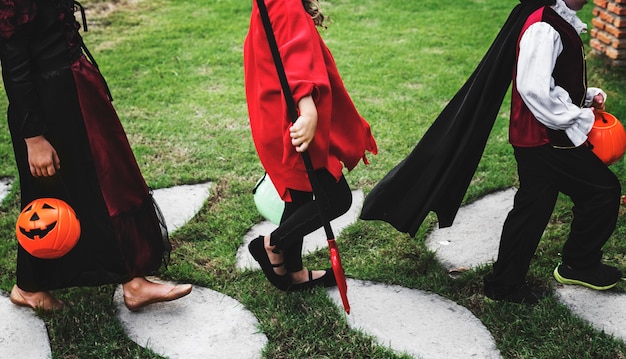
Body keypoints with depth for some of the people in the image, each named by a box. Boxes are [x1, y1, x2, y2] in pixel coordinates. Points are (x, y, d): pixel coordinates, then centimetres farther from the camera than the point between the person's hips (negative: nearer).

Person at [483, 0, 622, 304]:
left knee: (531, 210, 13)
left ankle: (504, 284, 23)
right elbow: (534, 90, -27)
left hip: (541, 139, 10)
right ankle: (579, 265, 16)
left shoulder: (562, 25, 14)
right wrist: (581, 119, -17)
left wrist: (588, 96, 9)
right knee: (604, 190, -1)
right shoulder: (544, 29, -19)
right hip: (543, 139, -10)